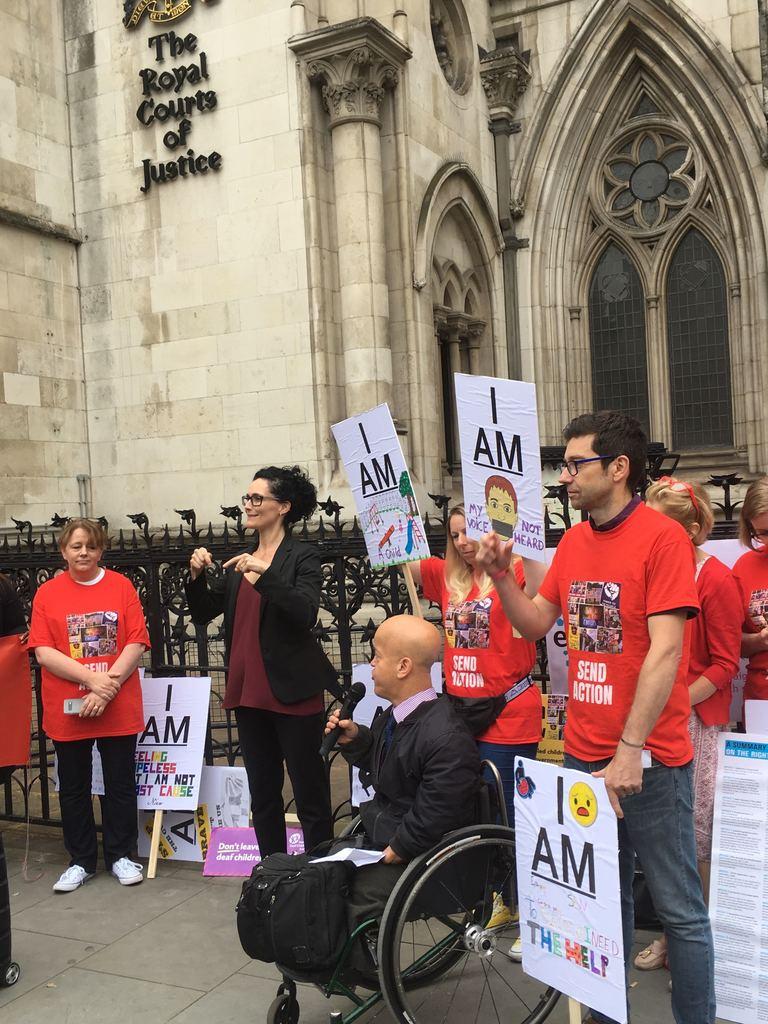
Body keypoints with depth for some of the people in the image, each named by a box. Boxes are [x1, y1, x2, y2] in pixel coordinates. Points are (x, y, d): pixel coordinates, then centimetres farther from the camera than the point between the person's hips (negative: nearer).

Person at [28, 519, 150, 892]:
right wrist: (92, 679, -18)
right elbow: (43, 651, -7)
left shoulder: (121, 586, 0)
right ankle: (81, 861, 26)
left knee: (120, 785, 9)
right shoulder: (47, 593, 0)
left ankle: (120, 855, 25)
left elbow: (136, 643, -5)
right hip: (67, 709, 1)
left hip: (118, 709, 0)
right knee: (73, 788, 11)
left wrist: (108, 686, -16)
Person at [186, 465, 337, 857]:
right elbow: (202, 614, 12)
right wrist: (197, 576, -5)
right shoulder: (239, 561, 12)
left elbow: (306, 612, -21)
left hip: (293, 691, -7)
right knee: (263, 795, 16)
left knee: (310, 796, 2)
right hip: (249, 692, 7)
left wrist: (263, 573, -29)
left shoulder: (303, 557, -6)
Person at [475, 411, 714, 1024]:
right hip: (582, 754, 6)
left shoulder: (662, 537, -12)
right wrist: (502, 575, -4)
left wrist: (630, 751, -20)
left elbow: (665, 649, -18)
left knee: (680, 909, 7)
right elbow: (535, 624, 13)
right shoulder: (573, 542, 8)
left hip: (649, 759, -6)